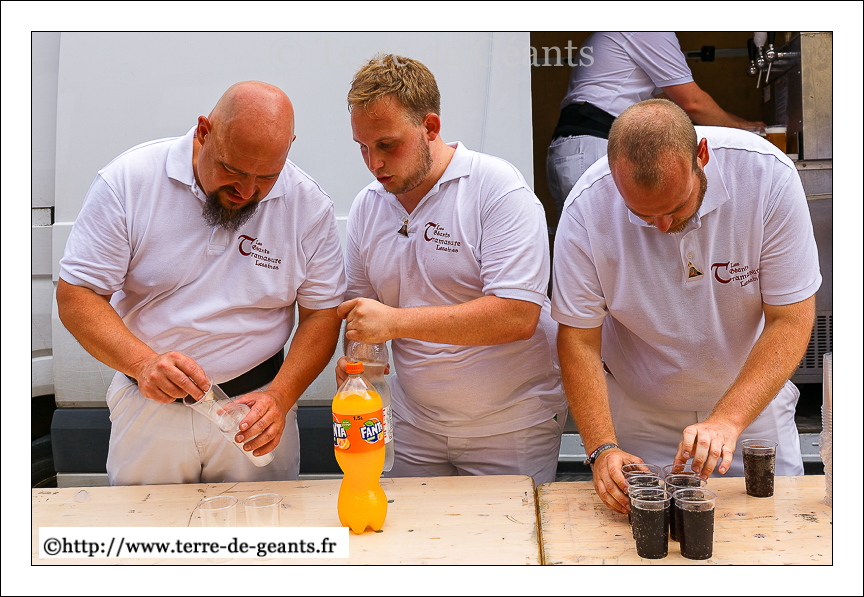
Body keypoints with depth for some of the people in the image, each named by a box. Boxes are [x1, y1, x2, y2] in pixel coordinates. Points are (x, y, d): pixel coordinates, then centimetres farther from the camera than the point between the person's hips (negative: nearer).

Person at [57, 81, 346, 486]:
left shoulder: (309, 206, -9)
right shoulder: (127, 180, -13)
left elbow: (322, 316, -4)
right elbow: (76, 296, -11)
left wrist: (280, 397, -20)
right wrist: (143, 362, -28)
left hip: (255, 402, 1)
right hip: (149, 403, 0)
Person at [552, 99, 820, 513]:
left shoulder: (769, 175, -24)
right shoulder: (586, 209, -23)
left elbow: (791, 320, -20)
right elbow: (579, 340, -16)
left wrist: (727, 420, -32)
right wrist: (603, 448, -28)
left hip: (752, 402, 1)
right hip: (636, 416, 0)